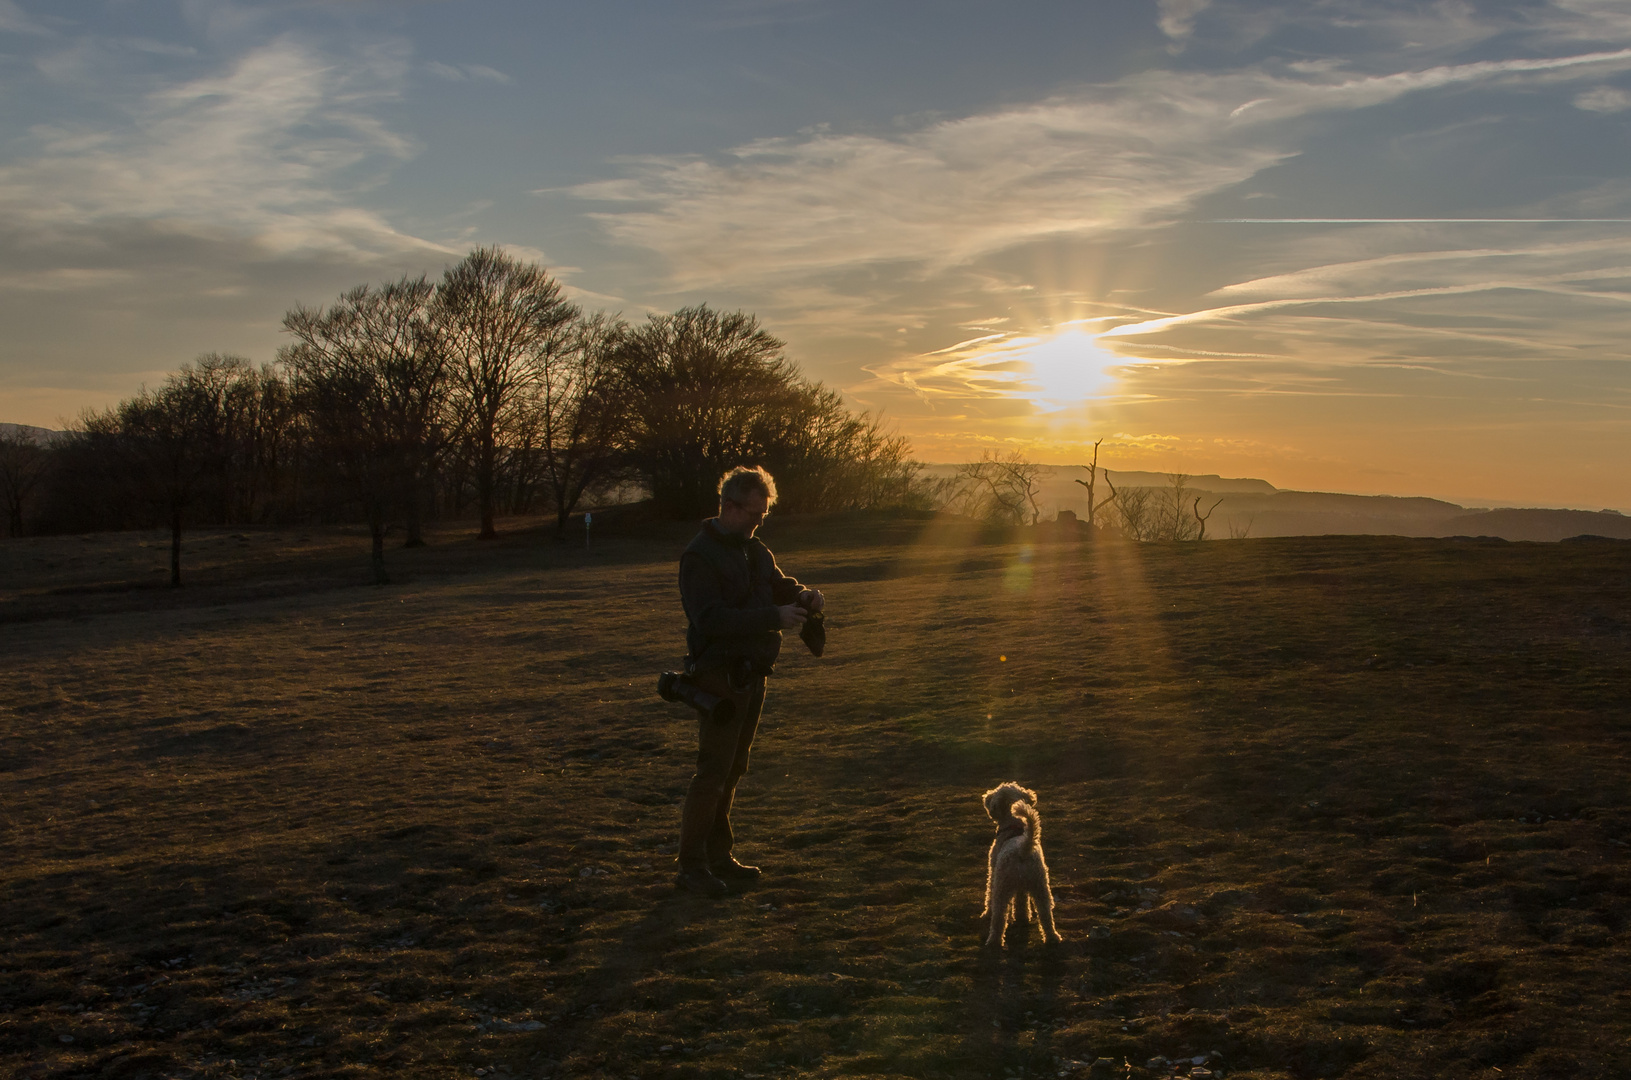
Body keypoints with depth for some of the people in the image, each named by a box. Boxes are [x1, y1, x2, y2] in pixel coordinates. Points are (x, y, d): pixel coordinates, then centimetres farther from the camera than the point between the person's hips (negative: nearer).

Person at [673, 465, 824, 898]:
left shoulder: (755, 550, 13)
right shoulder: (700, 556, -14)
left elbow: (779, 586, 20)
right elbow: (711, 619, -24)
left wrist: (804, 595, -4)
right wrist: (773, 616, -28)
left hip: (751, 675, 9)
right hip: (719, 677, -9)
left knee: (733, 769, 14)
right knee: (713, 770, -9)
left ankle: (719, 856, 23)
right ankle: (691, 865, -2)